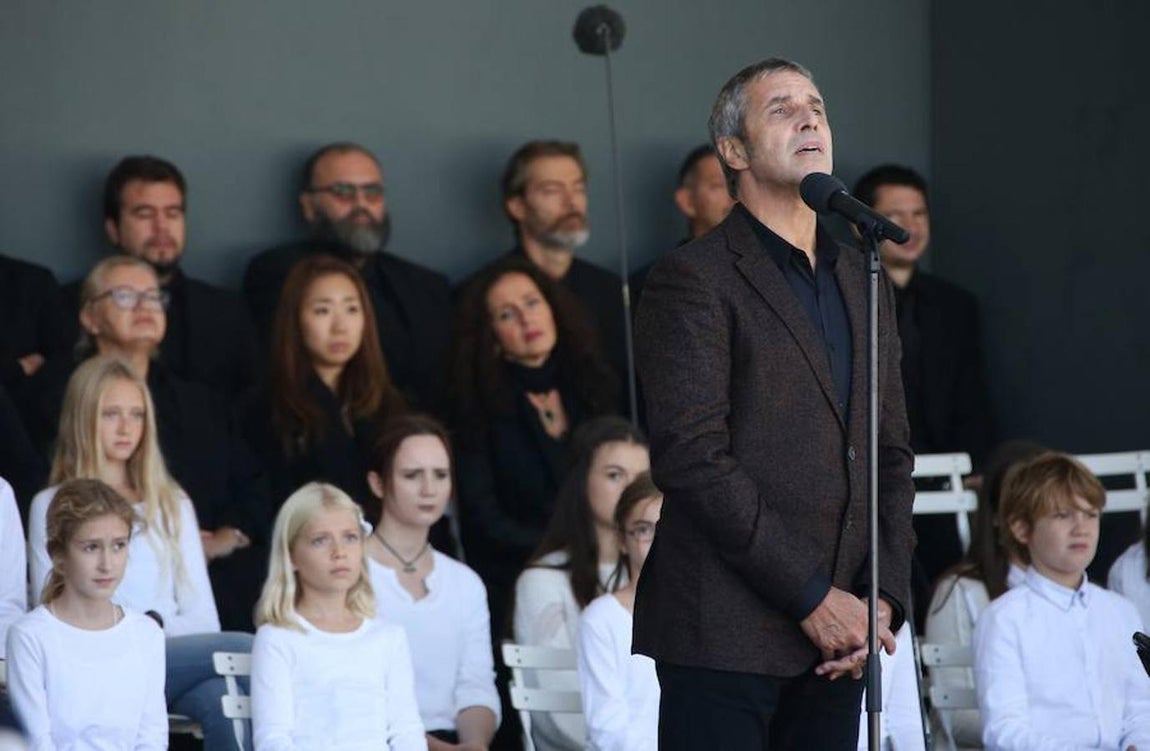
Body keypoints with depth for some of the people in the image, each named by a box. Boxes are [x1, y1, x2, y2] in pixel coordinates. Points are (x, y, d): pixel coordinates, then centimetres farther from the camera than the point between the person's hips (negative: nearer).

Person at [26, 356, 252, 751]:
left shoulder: (171, 504, 26)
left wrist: (156, 626, -6)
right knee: (245, 650, -32)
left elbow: (203, 617, 16)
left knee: (223, 703, -36)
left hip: (177, 653, 4)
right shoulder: (53, 507, 15)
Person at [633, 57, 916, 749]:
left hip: (833, 637, 6)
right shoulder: (693, 279, -4)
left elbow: (892, 454, 17)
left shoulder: (865, 283, 18)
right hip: (725, 633, -6)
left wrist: (885, 597, 2)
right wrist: (812, 596, -14)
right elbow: (694, 459, -13)